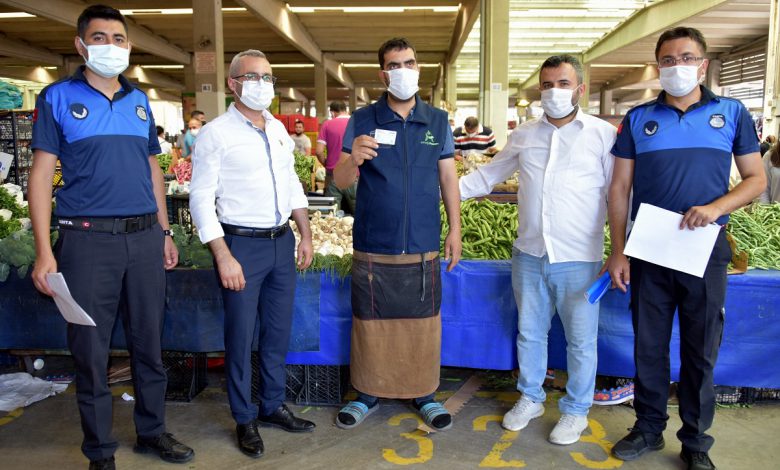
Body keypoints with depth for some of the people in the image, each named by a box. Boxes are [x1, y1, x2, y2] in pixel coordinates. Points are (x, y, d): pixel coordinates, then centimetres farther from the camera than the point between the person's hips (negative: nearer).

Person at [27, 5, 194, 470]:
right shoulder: (58, 97, 1)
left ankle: (152, 431, 29)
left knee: (149, 341, 11)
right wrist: (44, 252, -11)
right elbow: (42, 174, -3)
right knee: (91, 350, 5)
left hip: (144, 238, 4)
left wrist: (164, 233, 13)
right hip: (87, 239, -4)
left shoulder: (140, 100, 13)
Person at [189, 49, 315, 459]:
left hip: (282, 242, 6)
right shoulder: (216, 133, -7)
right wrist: (224, 257, -16)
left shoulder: (278, 129, 12)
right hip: (242, 244, -6)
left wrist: (305, 236, 13)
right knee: (240, 336, 4)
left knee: (278, 331, 14)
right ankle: (244, 419, 22)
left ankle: (272, 406, 31)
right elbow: (201, 199, -10)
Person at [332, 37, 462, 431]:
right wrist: (352, 158, -27)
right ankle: (367, 395, 26)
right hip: (373, 247, -1)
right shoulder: (362, 120, 1)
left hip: (423, 246, 1)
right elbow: (340, 181, -4)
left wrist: (455, 229, 4)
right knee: (370, 322, 8)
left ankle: (425, 395, 27)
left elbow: (448, 178, 10)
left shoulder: (437, 121, 6)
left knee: (423, 322, 9)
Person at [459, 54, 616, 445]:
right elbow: (487, 175, 17)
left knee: (581, 340, 8)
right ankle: (530, 398, 37)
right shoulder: (524, 135, 8)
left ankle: (576, 411, 29)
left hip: (579, 259, -3)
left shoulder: (603, 134, -3)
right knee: (529, 333, 17)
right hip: (529, 255, 4)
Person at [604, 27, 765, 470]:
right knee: (649, 346, 10)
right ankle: (649, 428, 27)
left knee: (701, 351, 9)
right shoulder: (638, 118, 4)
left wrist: (718, 207, -16)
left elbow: (756, 179, 4)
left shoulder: (732, 113, 3)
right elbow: (620, 188, 3)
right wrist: (618, 251, -4)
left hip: (704, 250, 0)